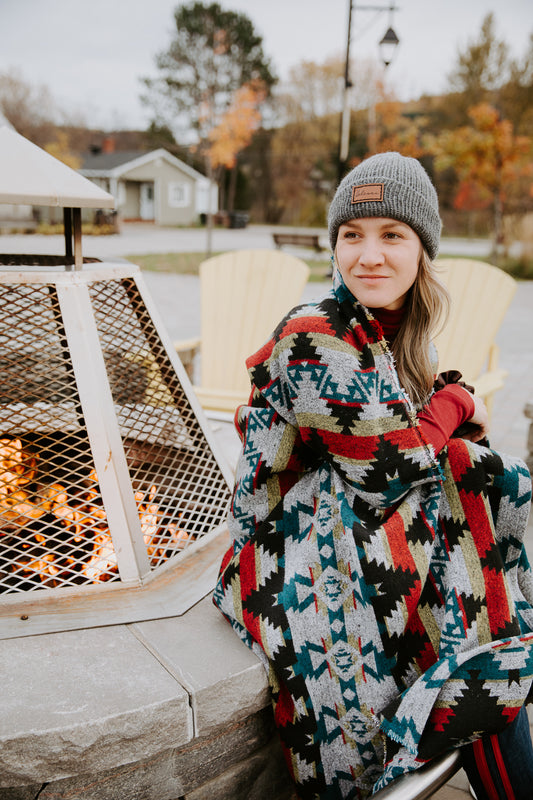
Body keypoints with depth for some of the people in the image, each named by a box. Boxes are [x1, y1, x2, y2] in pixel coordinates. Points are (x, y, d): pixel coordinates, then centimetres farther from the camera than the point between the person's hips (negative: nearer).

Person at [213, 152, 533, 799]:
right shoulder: (314, 339, -19)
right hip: (310, 569, -8)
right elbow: (391, 467, -20)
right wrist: (455, 400, -5)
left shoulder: (396, 334, 7)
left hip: (371, 540, 8)